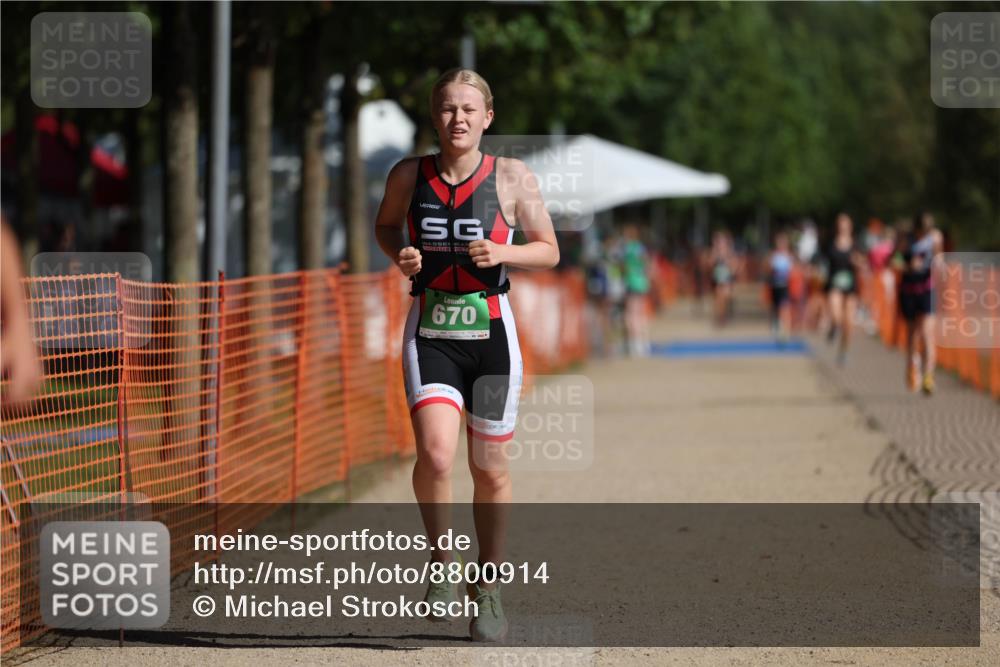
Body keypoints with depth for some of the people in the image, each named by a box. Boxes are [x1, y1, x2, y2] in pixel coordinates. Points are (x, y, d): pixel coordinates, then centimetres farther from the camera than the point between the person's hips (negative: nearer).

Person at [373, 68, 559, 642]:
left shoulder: (513, 177, -4)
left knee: (490, 471, 9)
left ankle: (488, 588, 27)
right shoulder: (409, 176, -1)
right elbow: (385, 224, 19)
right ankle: (441, 561, 4)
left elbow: (550, 252, 3)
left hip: (491, 335, 0)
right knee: (436, 455, -21)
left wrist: (501, 253, -15)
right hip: (430, 335, 0)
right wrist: (399, 255, -3)